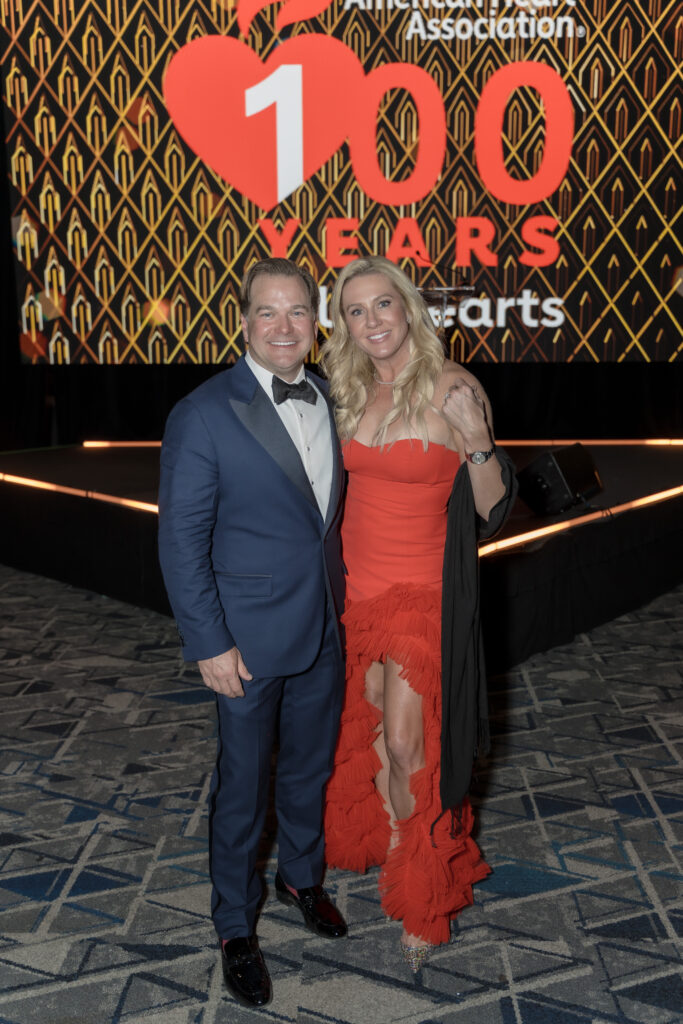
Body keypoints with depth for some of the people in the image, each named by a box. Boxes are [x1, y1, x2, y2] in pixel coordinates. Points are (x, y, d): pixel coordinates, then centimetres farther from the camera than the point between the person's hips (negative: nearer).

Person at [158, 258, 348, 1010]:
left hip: (324, 629, 6)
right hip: (250, 638, -5)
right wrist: (208, 644, -16)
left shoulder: (327, 400, 3)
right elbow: (181, 542, -14)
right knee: (243, 787, 11)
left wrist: (340, 597, 7)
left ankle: (301, 877, 47)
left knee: (311, 767, 22)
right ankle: (235, 926, 33)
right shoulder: (203, 415, -16)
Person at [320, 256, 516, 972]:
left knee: (406, 743, -4)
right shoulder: (350, 390, 4)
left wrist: (477, 442, -28)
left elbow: (492, 507, -13)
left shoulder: (451, 388, -13)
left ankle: (422, 894, 18)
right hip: (359, 582, 6)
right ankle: (391, 841, 42)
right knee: (371, 726, 17)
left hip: (421, 591, -5)